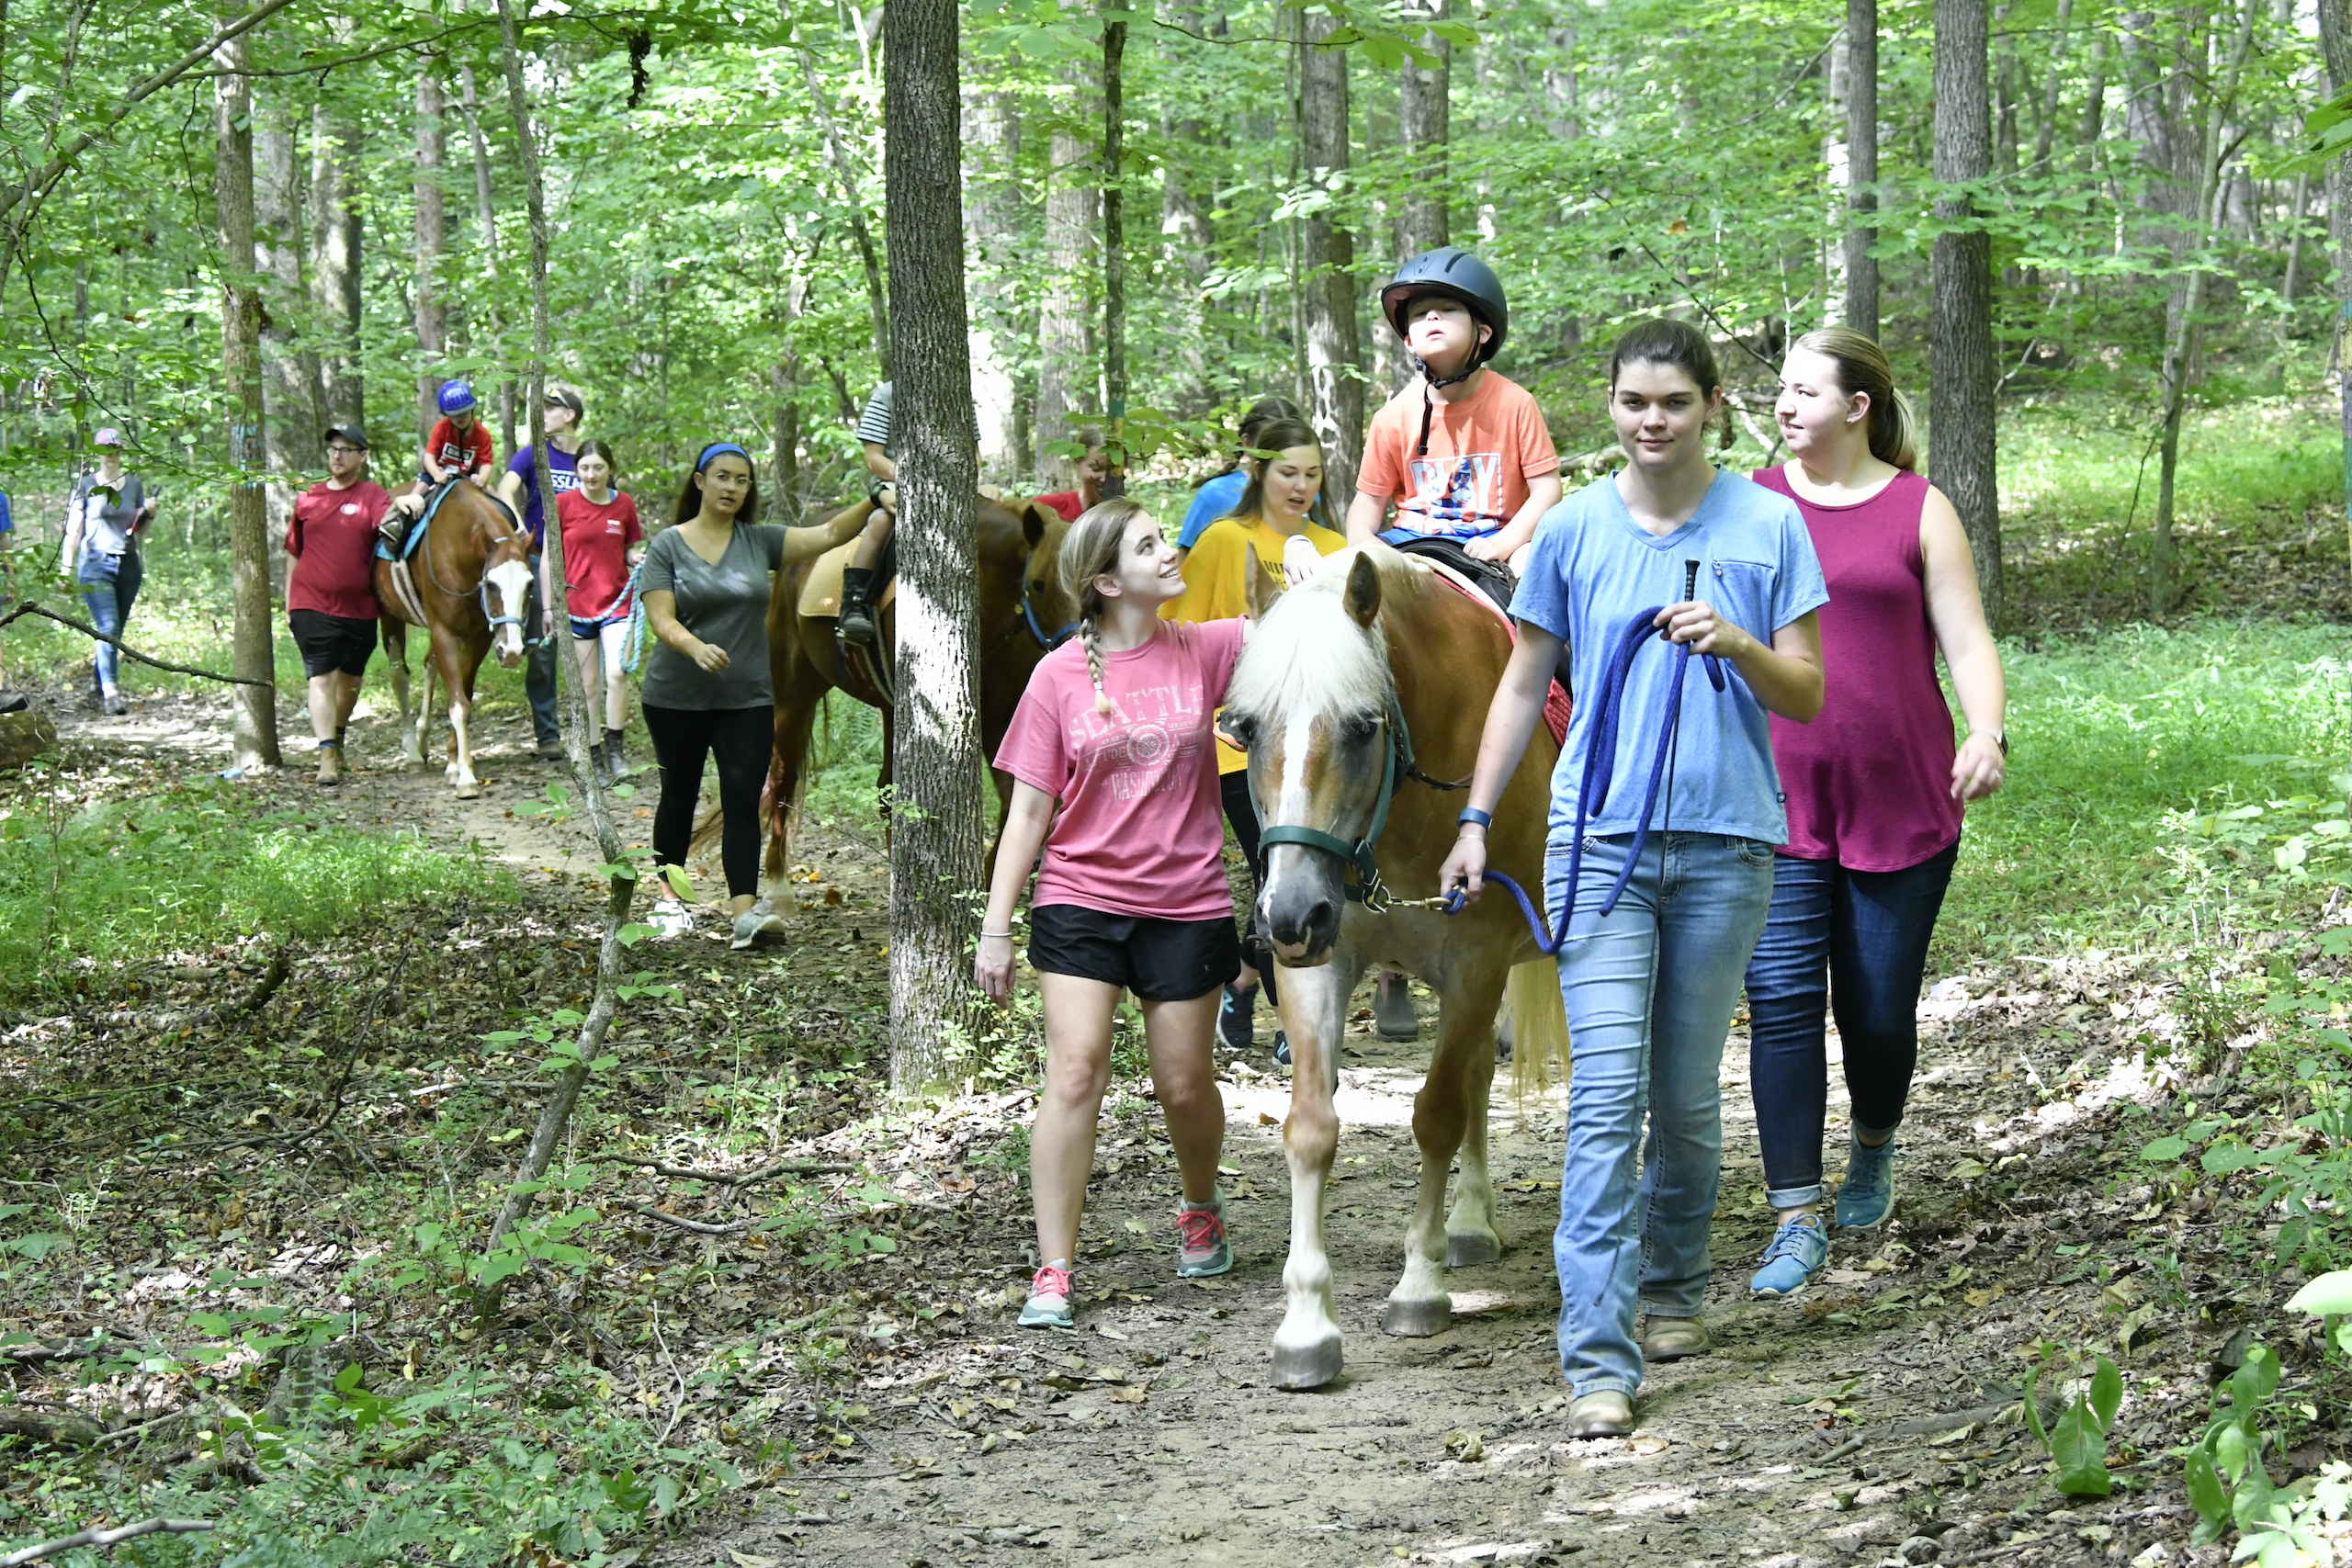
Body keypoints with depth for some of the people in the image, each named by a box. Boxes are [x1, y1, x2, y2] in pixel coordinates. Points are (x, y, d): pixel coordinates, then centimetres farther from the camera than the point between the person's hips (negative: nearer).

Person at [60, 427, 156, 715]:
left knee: (115, 632, 6)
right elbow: (73, 529, 0)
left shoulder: (134, 484, 11)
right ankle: (111, 693, -21)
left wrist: (149, 513, -3)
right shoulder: (85, 486, 1)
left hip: (128, 564, 4)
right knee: (108, 629, -16)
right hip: (95, 564, -4)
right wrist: (66, 566, -6)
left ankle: (97, 687, 19)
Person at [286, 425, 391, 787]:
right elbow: (294, 553, 14)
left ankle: (337, 737, 38)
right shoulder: (308, 499, 7)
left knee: (350, 679, 15)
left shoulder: (371, 495, 2)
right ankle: (327, 756, -15)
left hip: (358, 605, 1)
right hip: (312, 605, -1)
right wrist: (289, 606, 14)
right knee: (322, 678, -10)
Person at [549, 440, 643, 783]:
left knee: (616, 674, -16)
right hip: (576, 604, 0)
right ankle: (594, 757, 13)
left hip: (616, 602, 0)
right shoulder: (563, 504, -2)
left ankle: (614, 750, -3)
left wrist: (638, 557, -10)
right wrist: (548, 606, -1)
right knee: (588, 684, 5)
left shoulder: (624, 505, 3)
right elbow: (548, 557, 2)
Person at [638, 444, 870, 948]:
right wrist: (696, 648, -32)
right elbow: (660, 619, -13)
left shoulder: (759, 542, 4)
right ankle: (667, 896, 30)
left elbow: (828, 534, -3)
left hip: (747, 699, 1)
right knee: (679, 794, 13)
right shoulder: (667, 545, -3)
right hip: (676, 698, -1)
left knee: (744, 801, -8)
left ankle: (746, 910, -16)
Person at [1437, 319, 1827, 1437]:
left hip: (1724, 843, 0)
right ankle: (1597, 1359, -10)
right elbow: (1524, 685, 13)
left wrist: (1739, 645, -17)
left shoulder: (1767, 525, 1)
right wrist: (1475, 819, 9)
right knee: (1606, 1095, -9)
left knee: (1687, 1094, 9)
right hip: (1600, 841, 0)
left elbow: (1808, 698, 2)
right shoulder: (1574, 529, 4)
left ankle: (1672, 1286, 33)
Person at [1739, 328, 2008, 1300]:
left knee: (1879, 1009, 6)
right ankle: (1797, 1218, -4)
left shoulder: (1919, 511, 2)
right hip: (1775, 800, 1)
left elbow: (1967, 641, -2)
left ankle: (1873, 1156, 36)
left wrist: (1987, 733, -19)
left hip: (1902, 800, -1)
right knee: (1780, 1002, -8)